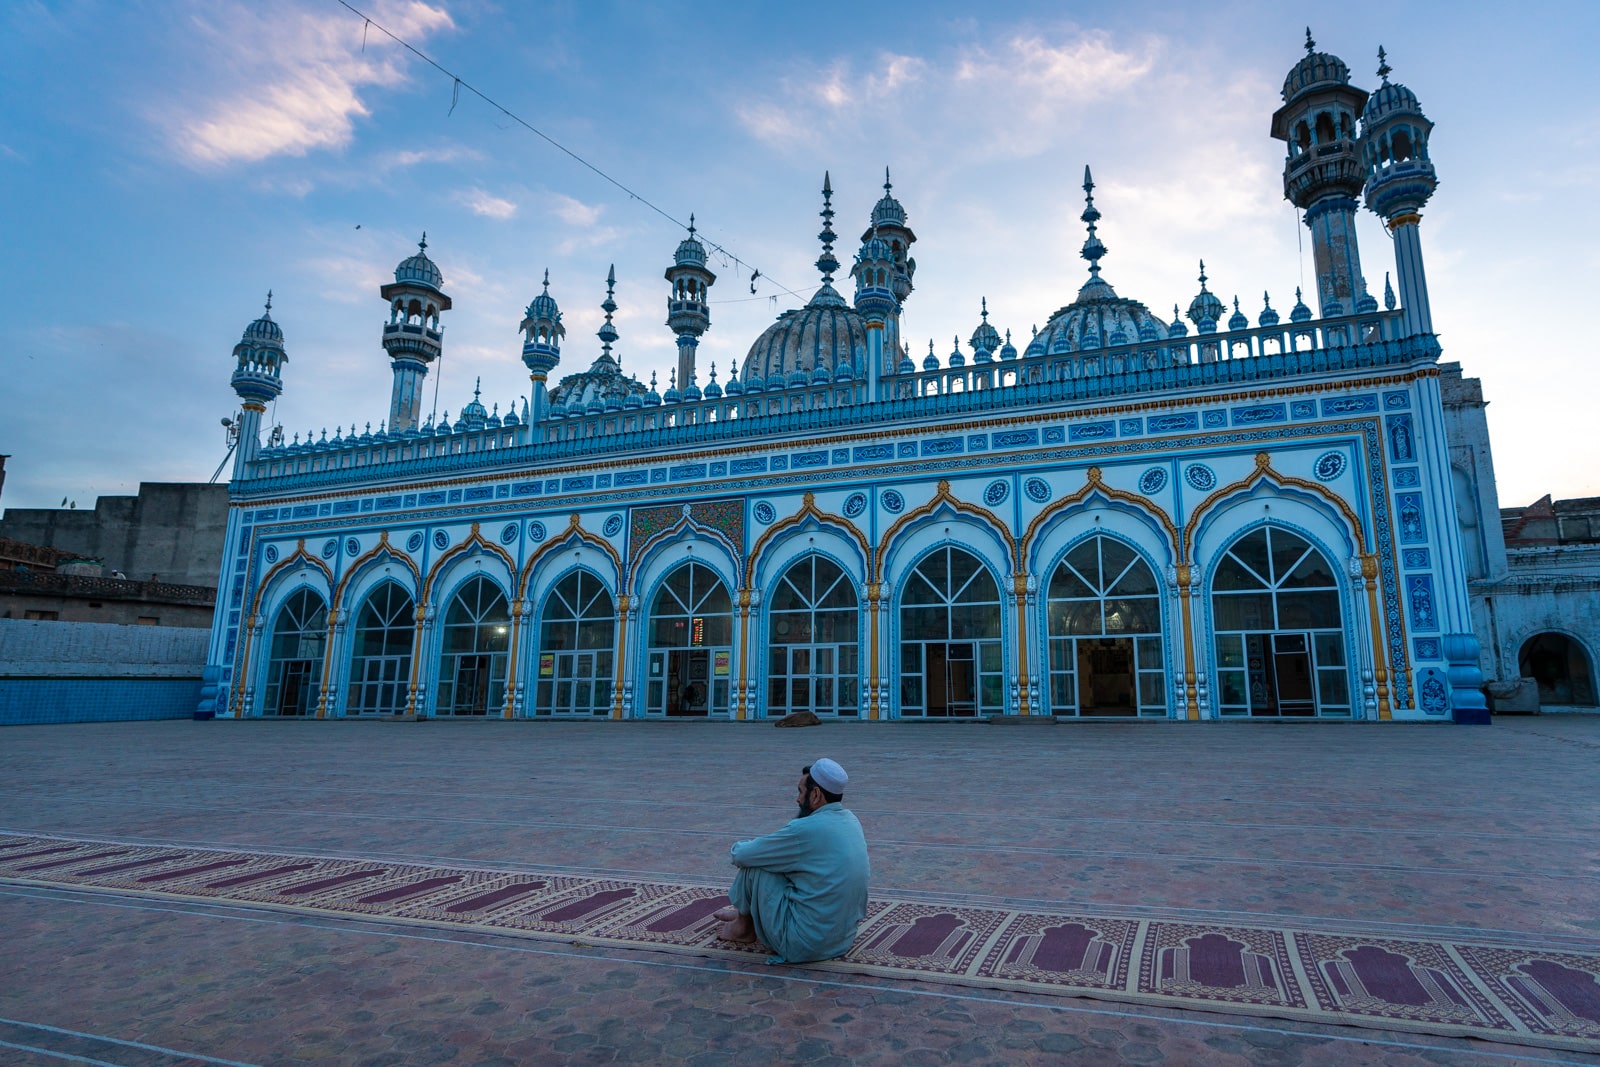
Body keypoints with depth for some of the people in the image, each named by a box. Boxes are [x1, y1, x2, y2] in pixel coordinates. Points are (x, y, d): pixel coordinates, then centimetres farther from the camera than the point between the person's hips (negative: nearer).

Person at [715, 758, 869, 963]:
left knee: (753, 865, -2)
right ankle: (748, 914, 39)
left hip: (805, 945, -8)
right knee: (779, 861, 19)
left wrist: (737, 847, 11)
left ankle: (744, 926, 23)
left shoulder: (806, 830, -23)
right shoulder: (850, 820, 1)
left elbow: (740, 855, -11)